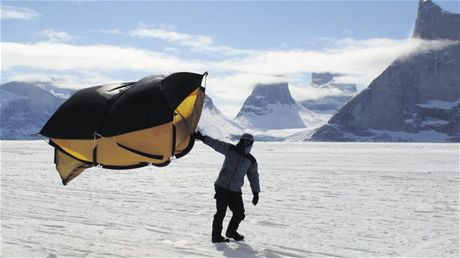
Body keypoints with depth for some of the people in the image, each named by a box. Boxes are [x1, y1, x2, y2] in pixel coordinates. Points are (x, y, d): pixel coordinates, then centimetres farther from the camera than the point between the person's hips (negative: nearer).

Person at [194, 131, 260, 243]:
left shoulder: (251, 161, 7)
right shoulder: (230, 149, 0)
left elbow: (254, 177, 14)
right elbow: (216, 143, -8)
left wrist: (256, 193, 11)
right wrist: (202, 138, -22)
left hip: (236, 191, 4)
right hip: (222, 187, -3)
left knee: (239, 213, 5)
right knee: (221, 212, -12)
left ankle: (231, 231, 30)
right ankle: (216, 236, -3)